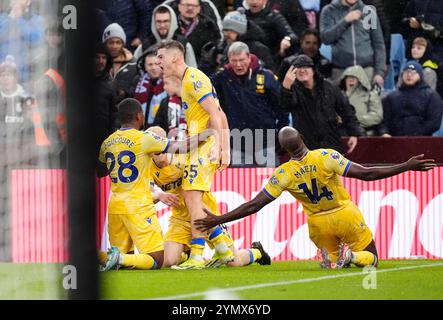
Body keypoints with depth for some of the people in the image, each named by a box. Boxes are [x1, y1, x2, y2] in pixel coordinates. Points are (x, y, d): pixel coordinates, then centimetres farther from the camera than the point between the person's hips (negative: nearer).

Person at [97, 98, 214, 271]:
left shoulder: (108, 143, 9)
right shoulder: (144, 139, -9)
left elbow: (100, 172, 24)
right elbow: (181, 147, -4)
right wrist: (206, 133, 9)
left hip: (115, 207, 6)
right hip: (138, 207, -6)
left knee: (123, 254, 16)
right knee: (156, 260, -3)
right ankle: (119, 258, -26)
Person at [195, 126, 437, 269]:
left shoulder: (283, 175, -18)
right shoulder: (326, 158, -25)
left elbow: (253, 206, -17)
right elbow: (366, 174, -25)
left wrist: (218, 220, -9)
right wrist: (407, 167, -20)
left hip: (319, 224, 2)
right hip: (346, 216, -2)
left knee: (329, 261, 29)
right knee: (370, 259, 17)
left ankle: (336, 257, -9)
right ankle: (351, 256, -20)